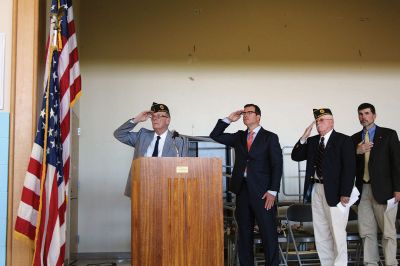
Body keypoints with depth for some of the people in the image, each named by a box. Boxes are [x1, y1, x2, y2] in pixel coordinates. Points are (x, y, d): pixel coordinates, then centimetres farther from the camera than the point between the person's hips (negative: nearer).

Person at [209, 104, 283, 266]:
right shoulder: (238, 137, 16)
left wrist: (273, 191, -11)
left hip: (262, 191, -4)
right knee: (244, 233, 9)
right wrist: (228, 119, 7)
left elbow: (277, 165, -4)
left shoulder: (270, 137, 2)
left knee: (268, 232, -3)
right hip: (242, 189, 5)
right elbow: (215, 136, 16)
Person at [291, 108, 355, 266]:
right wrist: (304, 138, -3)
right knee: (320, 232, 12)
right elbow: (296, 157, 9)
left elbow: (349, 168, -11)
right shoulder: (312, 141, 12)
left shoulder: (343, 140, -5)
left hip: (334, 191, -6)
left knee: (337, 232, -1)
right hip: (316, 189, 6)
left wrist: (345, 193, -17)